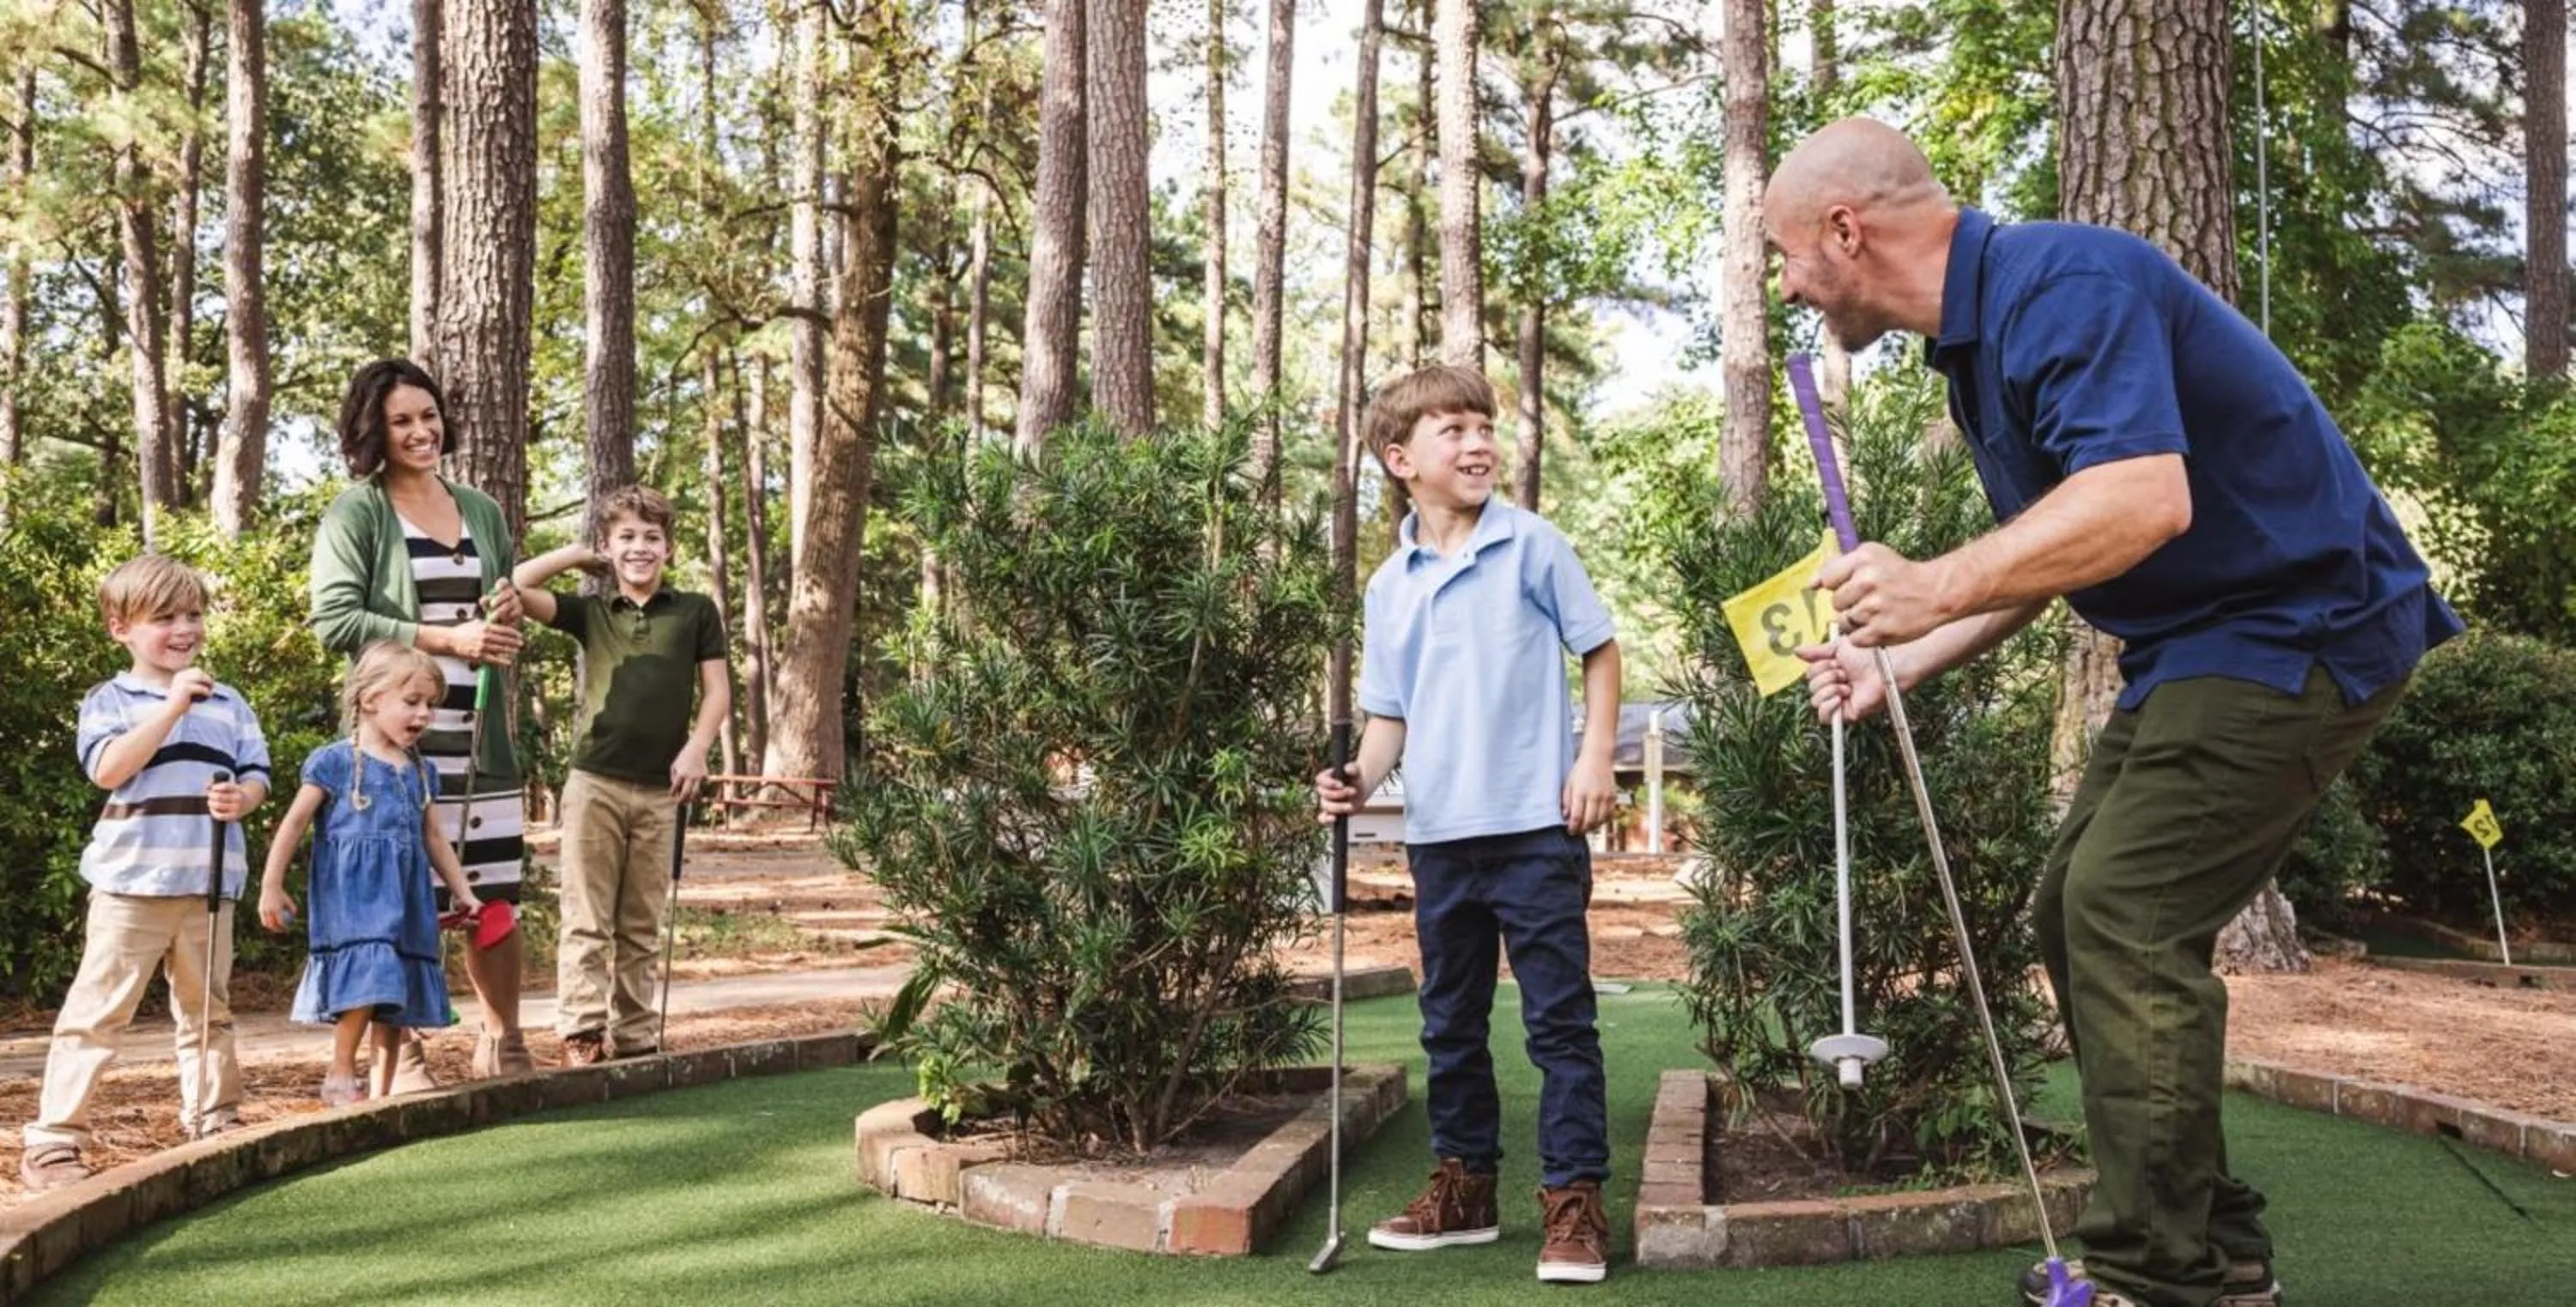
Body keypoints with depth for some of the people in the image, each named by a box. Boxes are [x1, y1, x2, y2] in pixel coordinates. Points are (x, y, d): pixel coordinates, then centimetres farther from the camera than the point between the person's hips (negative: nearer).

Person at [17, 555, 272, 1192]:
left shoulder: (229, 703, 12)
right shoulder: (109, 700, 0)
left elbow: (255, 776, 10)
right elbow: (108, 769, -16)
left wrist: (241, 797, -14)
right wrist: (172, 706, -20)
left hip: (210, 883, 4)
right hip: (131, 880, -4)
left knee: (208, 1011, 14)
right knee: (96, 1012, -4)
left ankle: (215, 1123, 24)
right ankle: (53, 1141, 0)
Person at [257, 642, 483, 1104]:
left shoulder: (420, 771, 15)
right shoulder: (335, 762, -3)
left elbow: (433, 837, 22)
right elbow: (294, 824, -2)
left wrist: (462, 891, 20)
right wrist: (271, 886, -4)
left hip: (404, 901, 6)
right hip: (352, 895, -6)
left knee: (397, 995, 7)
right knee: (367, 979, -20)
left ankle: (381, 1091, 15)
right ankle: (340, 1076, -5)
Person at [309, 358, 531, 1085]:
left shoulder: (482, 512, 16)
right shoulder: (356, 513, 0)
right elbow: (335, 621, -10)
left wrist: (507, 618, 1)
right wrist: (448, 638, -17)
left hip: (479, 736, 5)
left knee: (495, 898, 7)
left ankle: (504, 1045, 23)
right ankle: (401, 1056, 11)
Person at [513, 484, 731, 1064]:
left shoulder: (696, 612, 8)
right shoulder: (590, 612, 9)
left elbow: (716, 690, 6)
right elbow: (516, 586, -1)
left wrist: (696, 748, -8)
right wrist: (580, 555, 6)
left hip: (661, 790, 1)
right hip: (595, 783, -1)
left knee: (641, 926, 8)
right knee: (587, 919, -4)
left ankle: (634, 1036, 14)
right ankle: (582, 1033, -4)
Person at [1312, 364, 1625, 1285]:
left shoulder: (1533, 546, -4)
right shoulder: (1389, 587, 7)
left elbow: (1599, 650, 2)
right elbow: (1390, 712, 13)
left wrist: (1595, 760, -7)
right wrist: (1361, 780, -5)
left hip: (1536, 826, -4)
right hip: (1438, 835, 5)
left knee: (1559, 1020, -1)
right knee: (1451, 1024, 15)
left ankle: (1574, 1199, 6)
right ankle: (1464, 1186, 28)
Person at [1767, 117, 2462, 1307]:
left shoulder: (2061, 282, -22)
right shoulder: (1976, 332, 11)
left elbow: (2145, 498, -36)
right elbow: (2042, 554, 20)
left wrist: (1938, 588, -34)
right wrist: (1897, 666, 16)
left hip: (2297, 624, -11)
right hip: (2201, 642, 11)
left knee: (2127, 920, -16)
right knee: (2077, 911, 10)